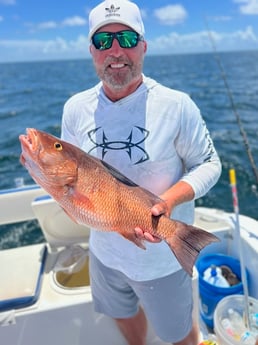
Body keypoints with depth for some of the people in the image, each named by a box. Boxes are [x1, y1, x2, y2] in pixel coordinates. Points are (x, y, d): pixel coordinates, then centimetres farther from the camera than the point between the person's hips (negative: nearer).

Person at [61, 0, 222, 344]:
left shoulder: (176, 105, -19)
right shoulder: (75, 108, -7)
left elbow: (209, 163, -10)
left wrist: (169, 200, -28)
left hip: (162, 255, -3)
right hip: (105, 249, 4)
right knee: (123, 315, 33)